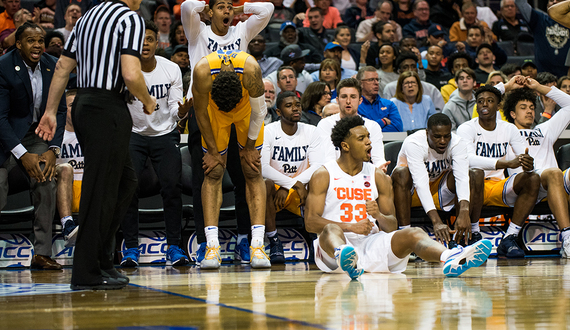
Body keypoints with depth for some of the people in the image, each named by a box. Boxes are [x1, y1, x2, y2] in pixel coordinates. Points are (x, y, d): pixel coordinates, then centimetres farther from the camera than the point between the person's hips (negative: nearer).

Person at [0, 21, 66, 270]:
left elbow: (59, 110, 2)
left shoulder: (52, 67, -5)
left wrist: (52, 149, -10)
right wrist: (22, 154, -23)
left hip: (36, 133, 4)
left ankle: (42, 254, -7)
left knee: (46, 185, -12)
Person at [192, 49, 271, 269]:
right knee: (213, 173, -7)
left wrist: (249, 148, -9)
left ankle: (257, 245, -11)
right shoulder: (202, 72, -38)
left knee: (253, 172, -7)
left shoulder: (251, 69, -40)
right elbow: (201, 113, -18)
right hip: (214, 110, 1)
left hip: (247, 108, 0)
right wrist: (212, 151, -10)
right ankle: (212, 246, -10)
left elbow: (259, 112, -20)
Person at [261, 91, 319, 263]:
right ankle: (274, 243, -26)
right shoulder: (268, 131, -7)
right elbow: (263, 168, -20)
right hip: (277, 186, -2)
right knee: (266, 185, -36)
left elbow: (316, 166, -11)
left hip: (299, 191, 2)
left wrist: (287, 188, -23)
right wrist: (294, 184, -29)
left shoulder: (311, 131, 0)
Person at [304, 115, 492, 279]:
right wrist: (351, 227, -18)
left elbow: (392, 226, 12)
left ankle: (451, 259, -56)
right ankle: (344, 257, -76)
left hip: (371, 243, 3)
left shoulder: (378, 177, 15)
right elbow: (310, 222, -5)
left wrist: (378, 215, -13)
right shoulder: (323, 176, 5)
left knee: (413, 234, -23)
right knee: (331, 230, -38)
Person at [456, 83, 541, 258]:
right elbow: (468, 159, -25)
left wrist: (528, 164, -24)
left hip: (498, 187, 5)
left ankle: (509, 239, -26)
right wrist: (507, 163, -36)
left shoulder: (509, 129, 9)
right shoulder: (466, 129, -7)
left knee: (533, 179, -21)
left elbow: (525, 158, 4)